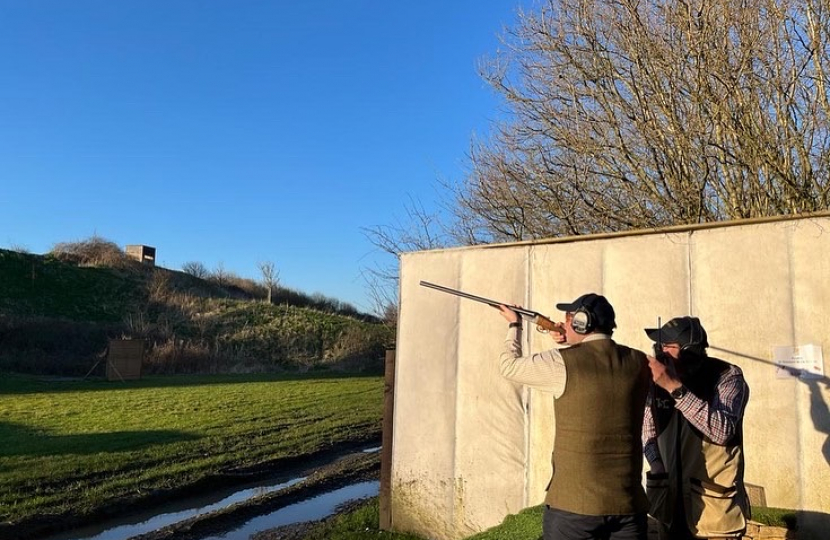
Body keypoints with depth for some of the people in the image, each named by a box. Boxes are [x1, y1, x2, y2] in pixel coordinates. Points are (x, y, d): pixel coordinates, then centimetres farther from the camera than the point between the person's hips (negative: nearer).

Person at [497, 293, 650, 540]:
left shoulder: (562, 363, -12)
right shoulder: (639, 362, 0)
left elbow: (509, 365, 5)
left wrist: (514, 325, 20)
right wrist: (573, 346, 16)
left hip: (574, 503, -3)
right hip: (628, 503, 4)